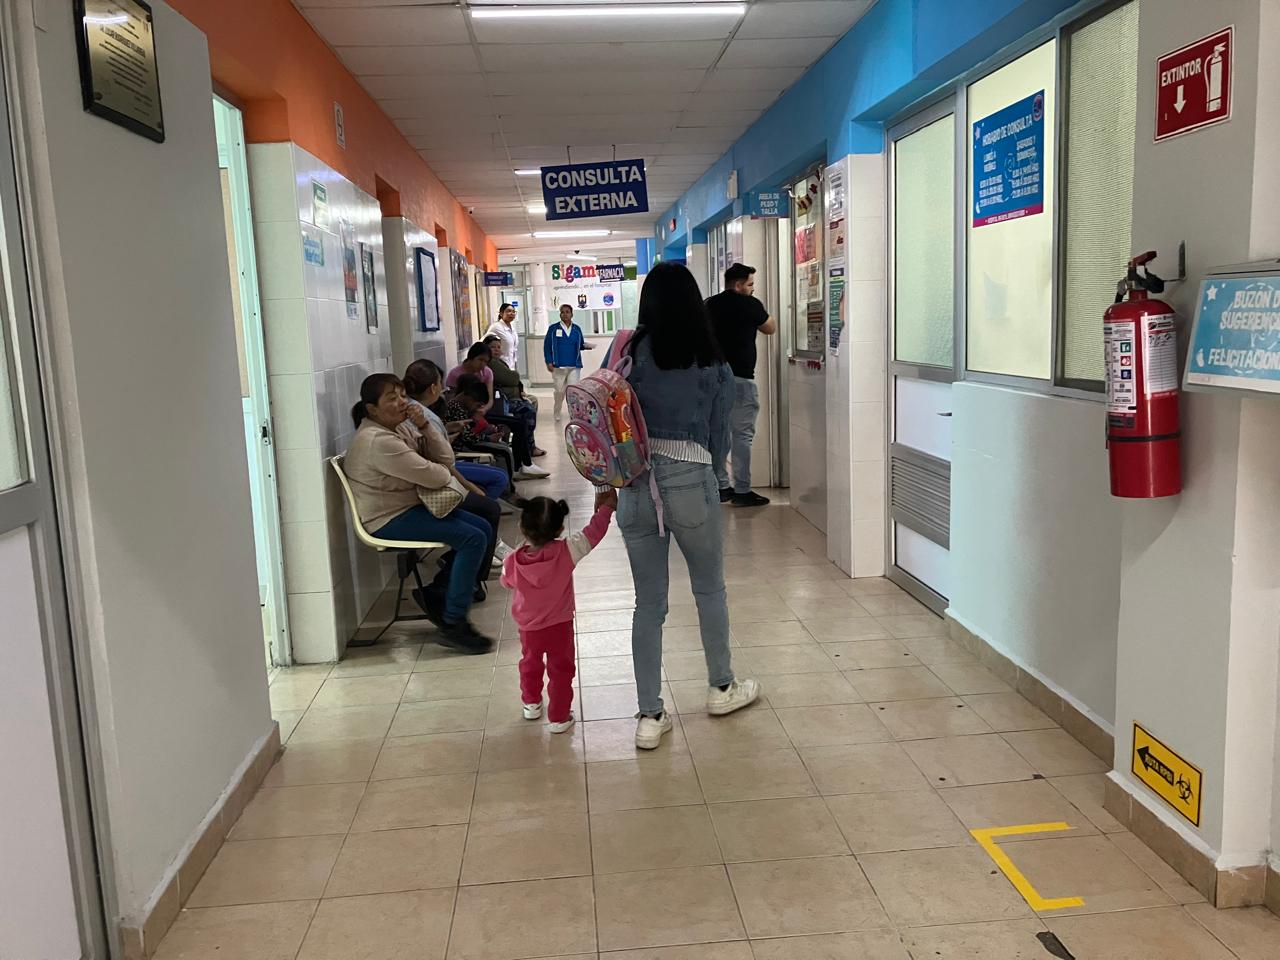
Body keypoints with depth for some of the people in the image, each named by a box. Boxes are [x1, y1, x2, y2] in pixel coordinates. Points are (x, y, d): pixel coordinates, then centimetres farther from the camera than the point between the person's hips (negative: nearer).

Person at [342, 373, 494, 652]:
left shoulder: (393, 431, 11)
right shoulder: (379, 441, -22)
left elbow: (444, 460, 11)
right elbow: (433, 477, -20)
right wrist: (445, 473, 0)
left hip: (409, 506, 11)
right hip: (389, 520, -11)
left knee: (481, 528, 5)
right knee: (472, 539, -20)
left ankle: (436, 595, 14)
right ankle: (453, 626, -15)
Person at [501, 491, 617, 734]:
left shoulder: (512, 562, -21)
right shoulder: (565, 553, -28)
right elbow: (593, 533, -17)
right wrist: (606, 507, -4)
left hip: (528, 627, 2)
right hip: (560, 626, -2)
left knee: (530, 663, 27)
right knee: (561, 670, 16)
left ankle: (531, 703, 46)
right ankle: (559, 717, 22)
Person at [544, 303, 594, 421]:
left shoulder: (577, 329, 7)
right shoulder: (553, 329, 0)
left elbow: (580, 345, 14)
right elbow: (547, 346, 1)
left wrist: (586, 346, -10)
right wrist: (549, 362, -7)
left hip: (574, 366, 1)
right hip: (558, 366, -1)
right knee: (559, 392, 8)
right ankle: (557, 414, 27)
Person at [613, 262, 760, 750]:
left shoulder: (628, 351, 0)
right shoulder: (714, 366, 1)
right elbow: (720, 438, 4)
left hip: (634, 483, 1)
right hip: (690, 480, -1)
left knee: (648, 602, 11)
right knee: (710, 589, 21)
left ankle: (650, 716, 16)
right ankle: (721, 687, 38)